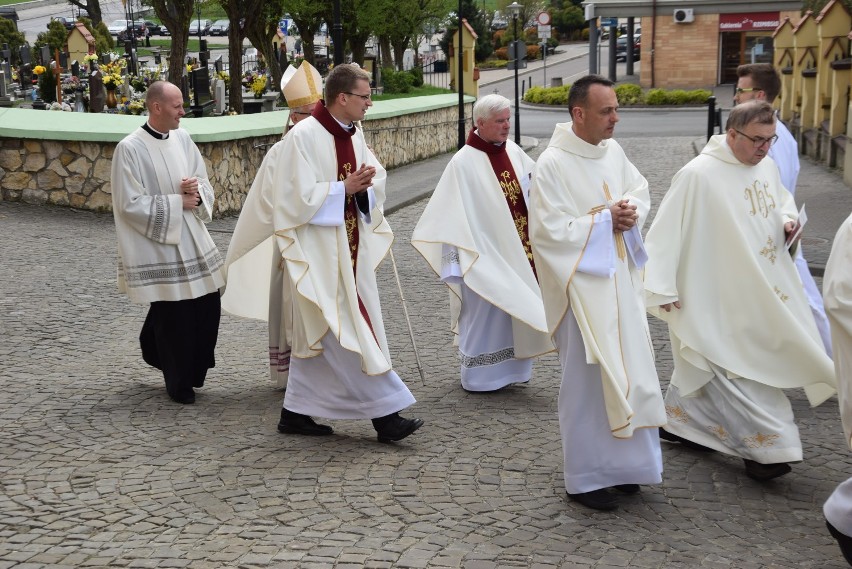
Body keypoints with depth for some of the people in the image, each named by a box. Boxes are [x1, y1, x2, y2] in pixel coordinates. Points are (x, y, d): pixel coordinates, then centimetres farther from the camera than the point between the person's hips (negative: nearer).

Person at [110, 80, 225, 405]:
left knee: (207, 309, 9)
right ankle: (179, 383, 21)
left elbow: (205, 184, 12)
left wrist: (196, 192, -12)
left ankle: (193, 368, 34)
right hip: (158, 248, -6)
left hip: (194, 242, 6)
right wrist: (178, 202, -14)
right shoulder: (130, 149, -13)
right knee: (173, 318, 2)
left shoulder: (182, 139, 6)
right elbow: (130, 205, -15)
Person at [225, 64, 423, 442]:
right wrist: (344, 187, -15)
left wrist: (365, 184, -8)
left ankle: (296, 413, 21)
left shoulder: (353, 136, 10)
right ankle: (383, 412, -3)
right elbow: (301, 195, -19)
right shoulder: (303, 137, -14)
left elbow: (378, 180, 13)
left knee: (318, 333, 13)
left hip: (350, 249, 9)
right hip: (319, 250, -9)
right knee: (346, 330, -7)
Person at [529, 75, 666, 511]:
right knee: (587, 380, 1)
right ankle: (586, 478, 15)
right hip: (582, 285, -7)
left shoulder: (612, 151, 5)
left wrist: (632, 213, -6)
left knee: (627, 373, 13)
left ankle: (619, 465, 29)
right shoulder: (553, 164, -16)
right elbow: (549, 230, -19)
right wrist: (606, 220, -15)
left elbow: (641, 191, 16)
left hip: (620, 281, 7)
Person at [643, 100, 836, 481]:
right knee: (736, 368, -4)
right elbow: (667, 232, -17)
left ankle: (680, 423, 33)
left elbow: (783, 202, 23)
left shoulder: (766, 167, 4)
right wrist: (663, 289, -17)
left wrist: (787, 221, -2)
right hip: (719, 298, -7)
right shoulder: (698, 175, -18)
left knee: (703, 362, 18)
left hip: (764, 293, 7)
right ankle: (765, 446, 3)